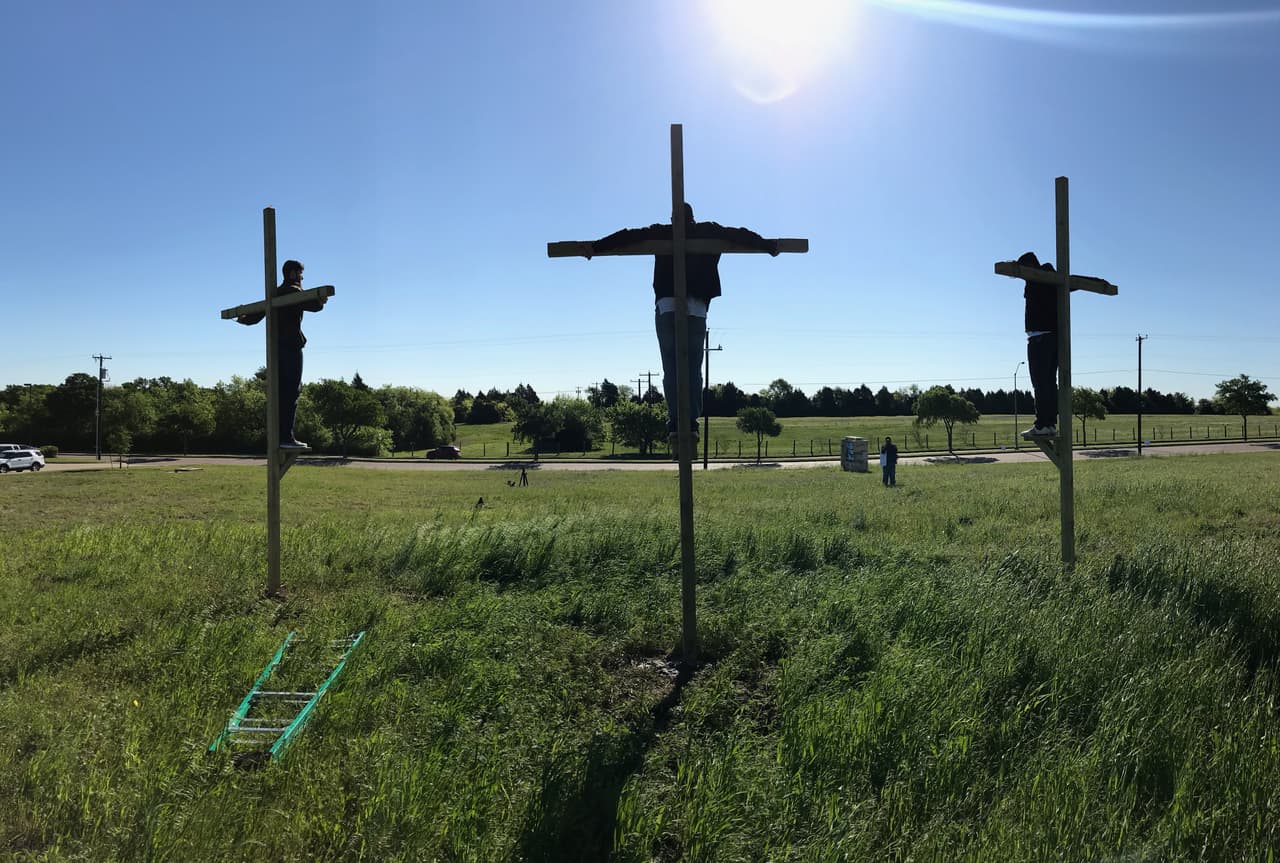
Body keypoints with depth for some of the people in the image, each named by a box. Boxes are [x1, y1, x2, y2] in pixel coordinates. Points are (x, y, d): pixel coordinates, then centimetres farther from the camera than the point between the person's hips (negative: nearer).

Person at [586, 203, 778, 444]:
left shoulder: (662, 234, 15)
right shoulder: (708, 232, 17)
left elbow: (629, 235, 9)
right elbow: (740, 235, 16)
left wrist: (596, 247, 11)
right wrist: (768, 246, 25)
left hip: (666, 306, 0)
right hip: (697, 309, 0)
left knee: (671, 368, 0)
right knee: (694, 368, 3)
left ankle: (674, 424, -8)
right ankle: (692, 423, -6)